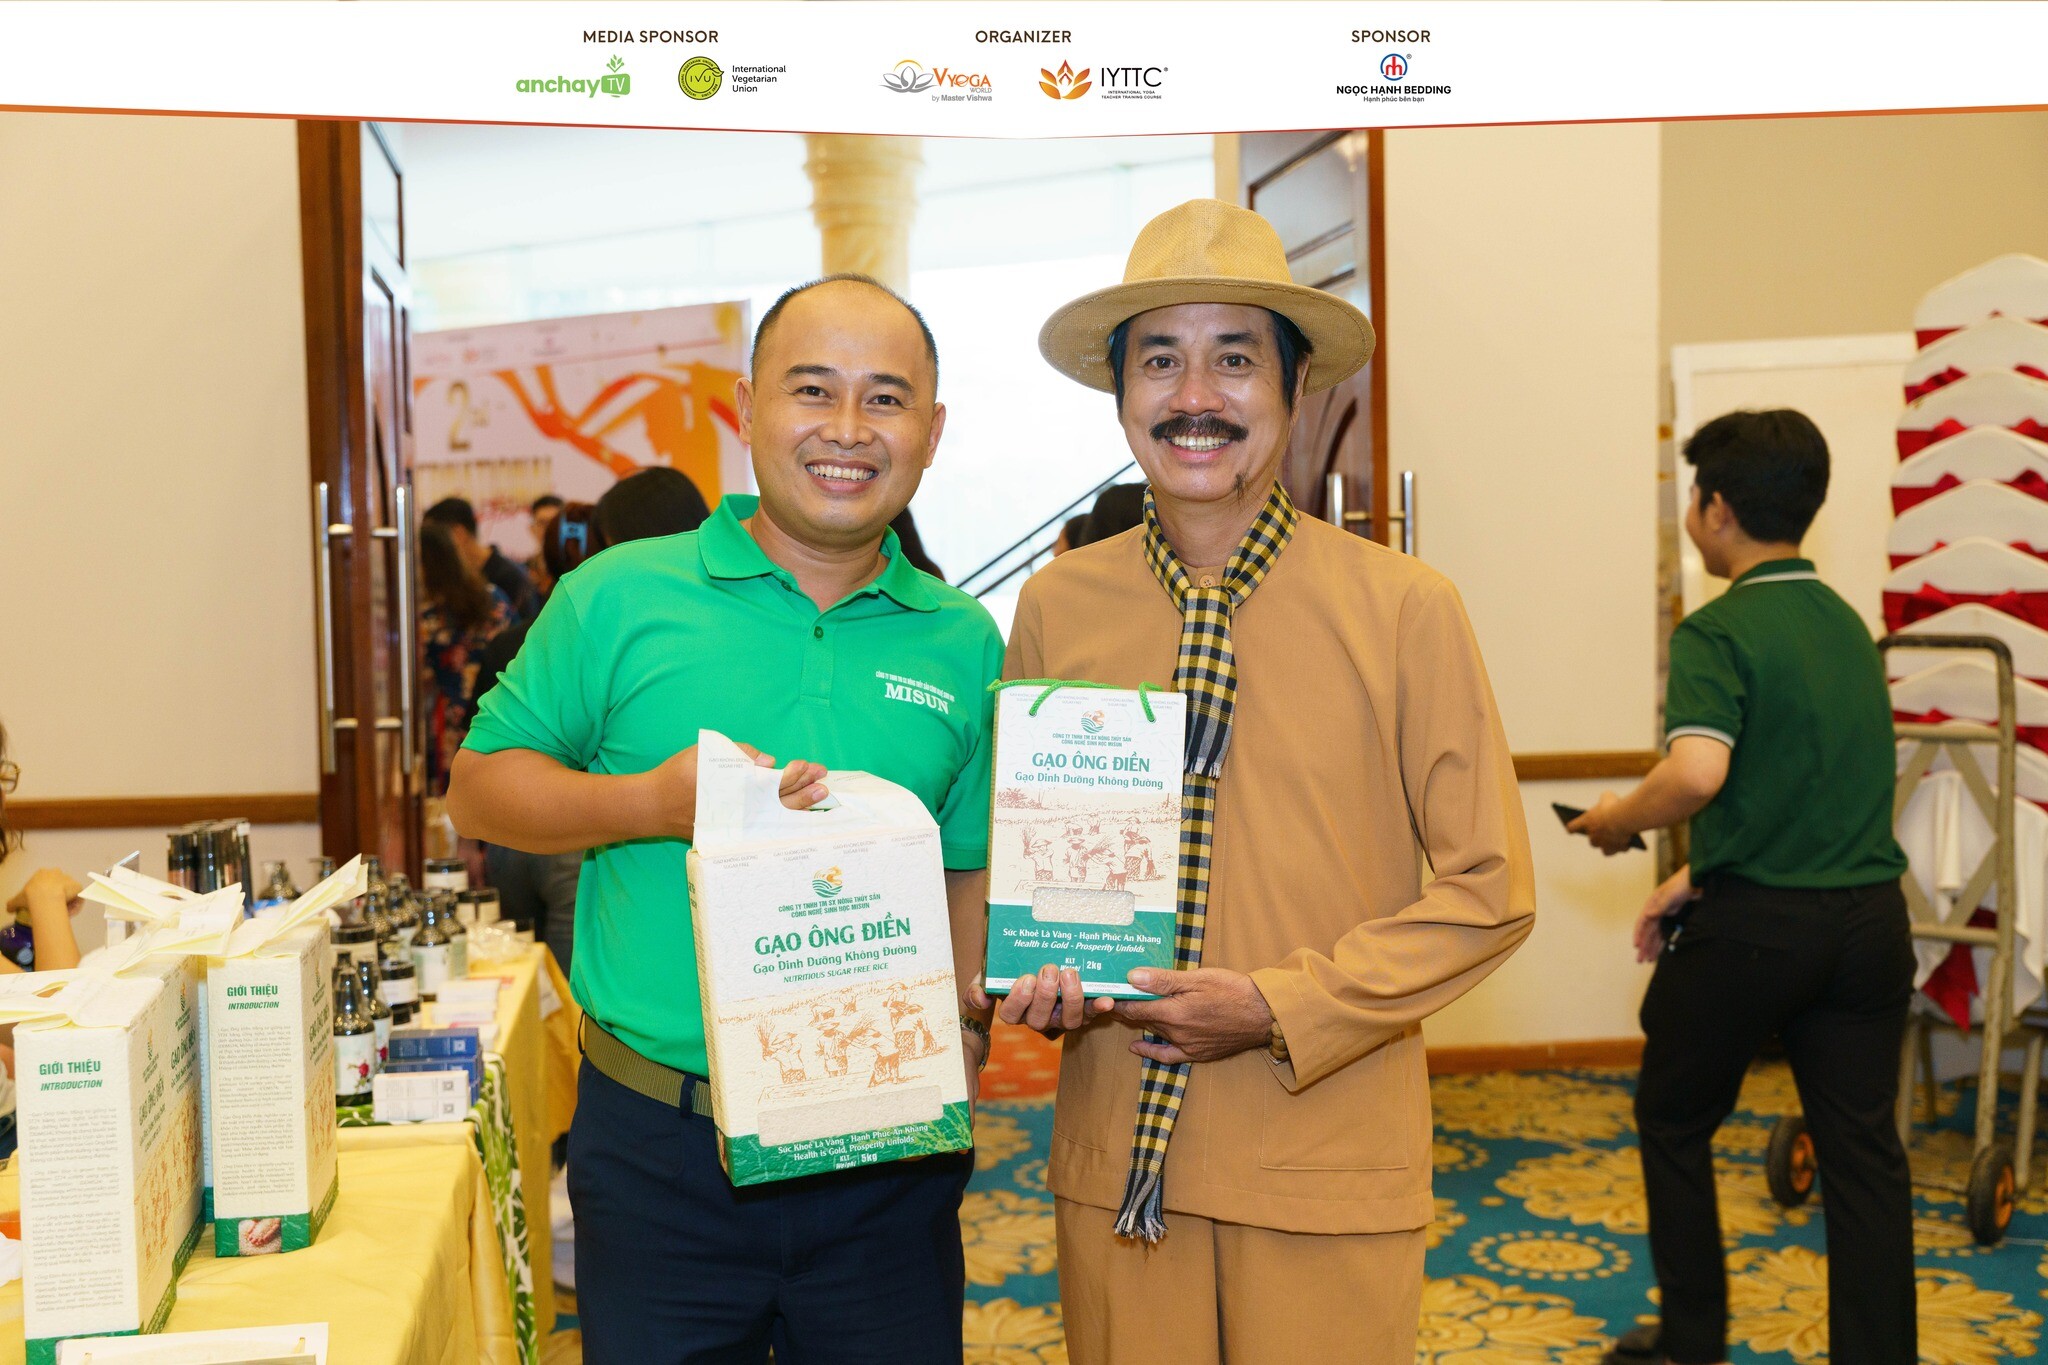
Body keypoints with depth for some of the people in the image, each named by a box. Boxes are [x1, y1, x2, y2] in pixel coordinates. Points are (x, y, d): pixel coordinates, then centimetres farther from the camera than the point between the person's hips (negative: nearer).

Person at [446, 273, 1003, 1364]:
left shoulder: (963, 643, 4)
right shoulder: (620, 598, -3)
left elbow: (974, 870, 10)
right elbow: (481, 785, 2)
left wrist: (967, 1023, -6)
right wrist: (650, 804, -15)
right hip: (655, 1149, -1)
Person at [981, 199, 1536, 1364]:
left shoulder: (1405, 609, -8)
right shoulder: (1057, 609, -1)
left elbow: (1489, 891, -4)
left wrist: (1283, 1009, -13)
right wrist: (1037, 971, -9)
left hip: (1330, 1165, -2)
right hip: (1117, 1154, 2)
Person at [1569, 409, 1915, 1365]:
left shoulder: (1718, 632, -13)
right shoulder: (1849, 624, 12)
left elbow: (1698, 772, -30)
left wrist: (1622, 818, -10)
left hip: (1753, 927, -6)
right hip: (1868, 918, 6)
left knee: (1674, 1121, 15)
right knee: (1862, 1148, 10)